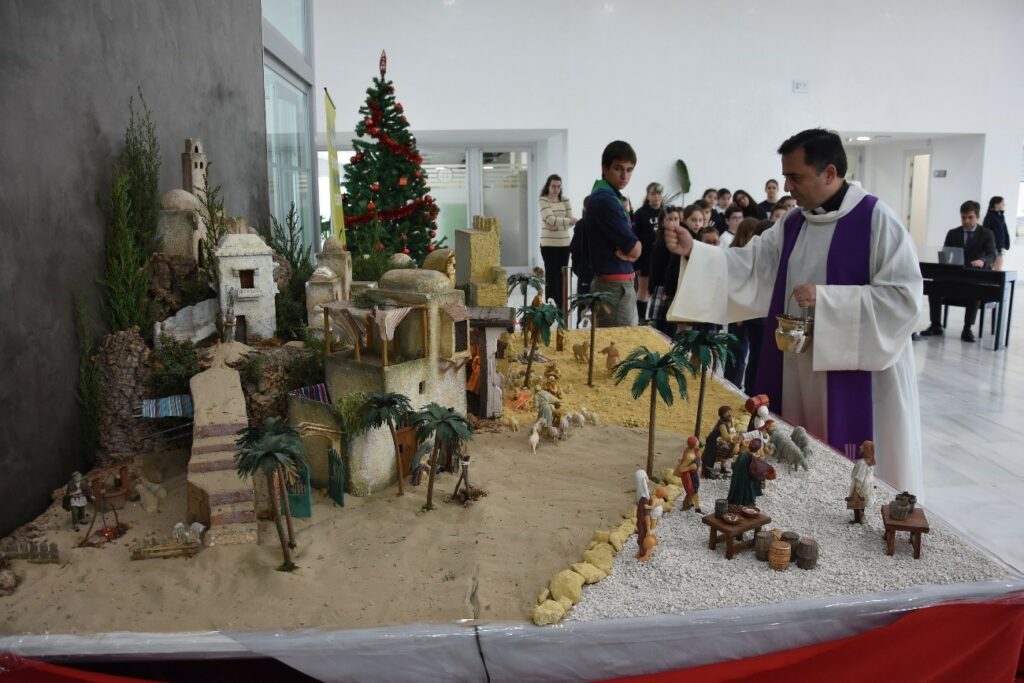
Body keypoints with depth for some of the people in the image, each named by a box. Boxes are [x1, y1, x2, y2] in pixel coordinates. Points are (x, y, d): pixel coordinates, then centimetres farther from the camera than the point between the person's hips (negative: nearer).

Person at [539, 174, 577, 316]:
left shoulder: (565, 200, 9)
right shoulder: (543, 200, -4)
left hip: (565, 242, 4)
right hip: (549, 243, -4)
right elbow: (550, 219, -17)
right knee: (551, 275, -5)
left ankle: (561, 307, 13)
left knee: (562, 275, 6)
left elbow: (570, 220, 2)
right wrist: (571, 221, -23)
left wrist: (558, 226, -16)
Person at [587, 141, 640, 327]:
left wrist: (626, 251, -8)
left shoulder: (612, 196, 14)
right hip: (615, 285, -10)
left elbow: (628, 245, 12)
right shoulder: (604, 199, -17)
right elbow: (635, 249, -18)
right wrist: (632, 247, 2)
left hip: (618, 282, 10)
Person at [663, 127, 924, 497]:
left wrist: (825, 299, -22)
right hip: (797, 372, 7)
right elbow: (749, 264, 5)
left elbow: (904, 296, -17)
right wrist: (693, 251, -9)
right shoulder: (793, 224, 9)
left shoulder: (877, 220, -12)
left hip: (855, 375, -6)